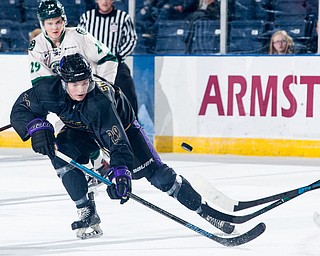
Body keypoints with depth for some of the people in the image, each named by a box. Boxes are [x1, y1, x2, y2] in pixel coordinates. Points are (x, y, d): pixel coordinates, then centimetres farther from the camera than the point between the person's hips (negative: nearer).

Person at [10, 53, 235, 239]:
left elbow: (118, 141, -44)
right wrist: (37, 127, -35)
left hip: (120, 123, -4)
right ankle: (87, 214, -12)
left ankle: (204, 210, -4)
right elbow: (20, 110, -17)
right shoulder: (49, 90, -30)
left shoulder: (100, 102, -41)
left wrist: (120, 171, -57)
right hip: (80, 129, 4)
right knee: (61, 154, -24)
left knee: (152, 170, -11)